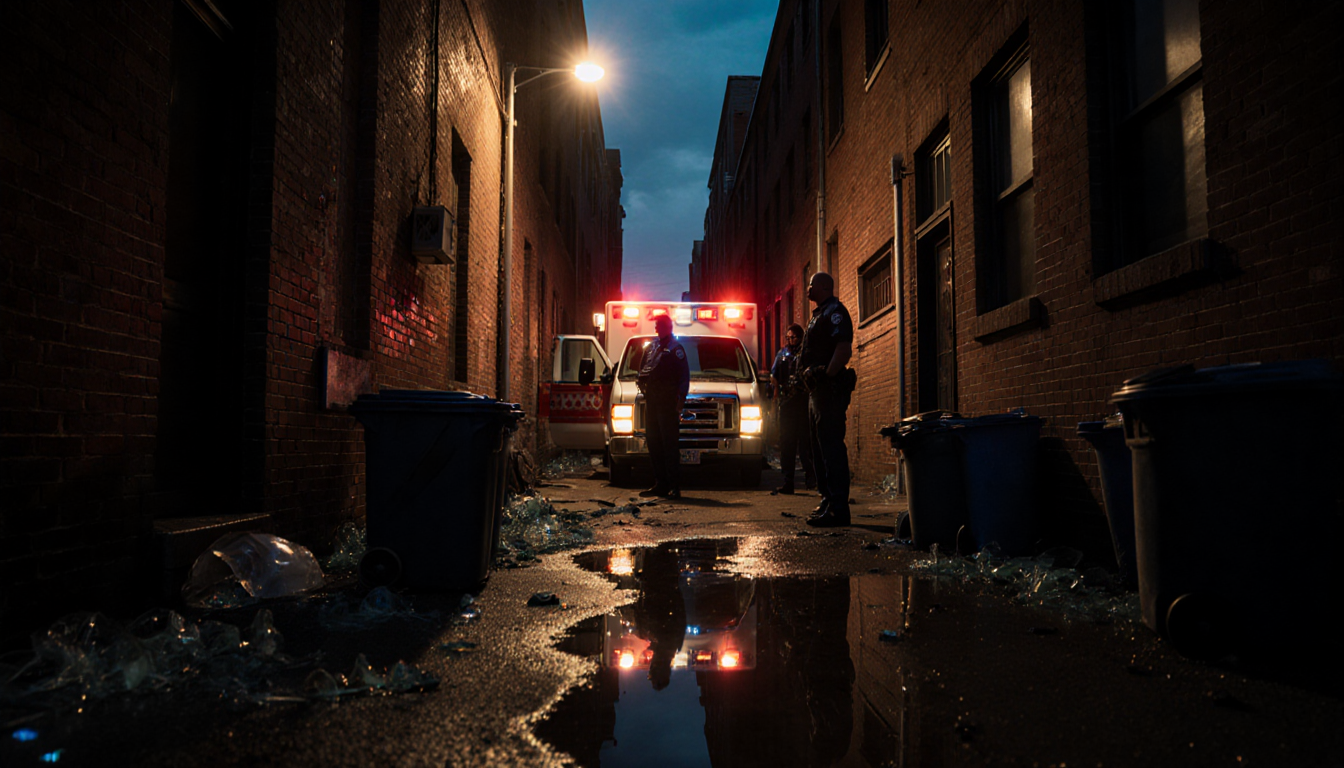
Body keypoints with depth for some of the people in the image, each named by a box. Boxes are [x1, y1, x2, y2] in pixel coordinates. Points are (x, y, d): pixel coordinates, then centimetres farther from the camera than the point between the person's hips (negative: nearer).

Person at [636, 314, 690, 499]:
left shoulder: (675, 348, 0)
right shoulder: (651, 347, 20)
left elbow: (684, 375, -6)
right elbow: (643, 369, 27)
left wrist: (681, 399, -14)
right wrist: (641, 380, 7)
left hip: (668, 402, -7)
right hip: (651, 400, 7)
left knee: (670, 444, -8)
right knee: (653, 443, 8)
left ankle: (674, 486, -6)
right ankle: (661, 484, 16)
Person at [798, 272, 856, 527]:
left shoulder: (834, 312, -9)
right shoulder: (819, 314, 23)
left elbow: (844, 349, -23)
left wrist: (826, 375, -22)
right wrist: (811, 376, 14)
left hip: (829, 389, -11)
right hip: (818, 391, 11)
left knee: (831, 447, -12)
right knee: (820, 448, 15)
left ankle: (838, 509, -11)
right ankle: (828, 501, 23)